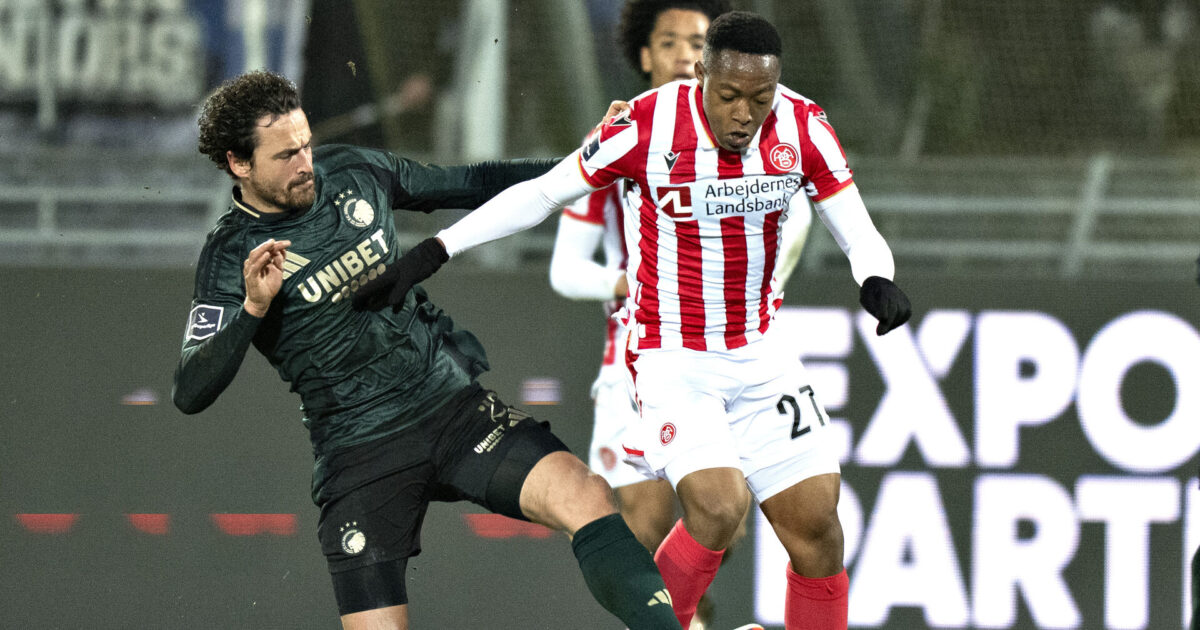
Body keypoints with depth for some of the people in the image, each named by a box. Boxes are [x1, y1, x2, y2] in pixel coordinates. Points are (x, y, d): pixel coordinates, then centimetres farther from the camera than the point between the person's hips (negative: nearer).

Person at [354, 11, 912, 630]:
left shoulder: (803, 127, -11)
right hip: (670, 359, -4)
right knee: (717, 507, -24)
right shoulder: (649, 125, -20)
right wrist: (433, 250, -11)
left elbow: (858, 232, -5)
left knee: (817, 528, 0)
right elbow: (540, 194, -8)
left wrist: (877, 280, -29)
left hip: (757, 351, 4)